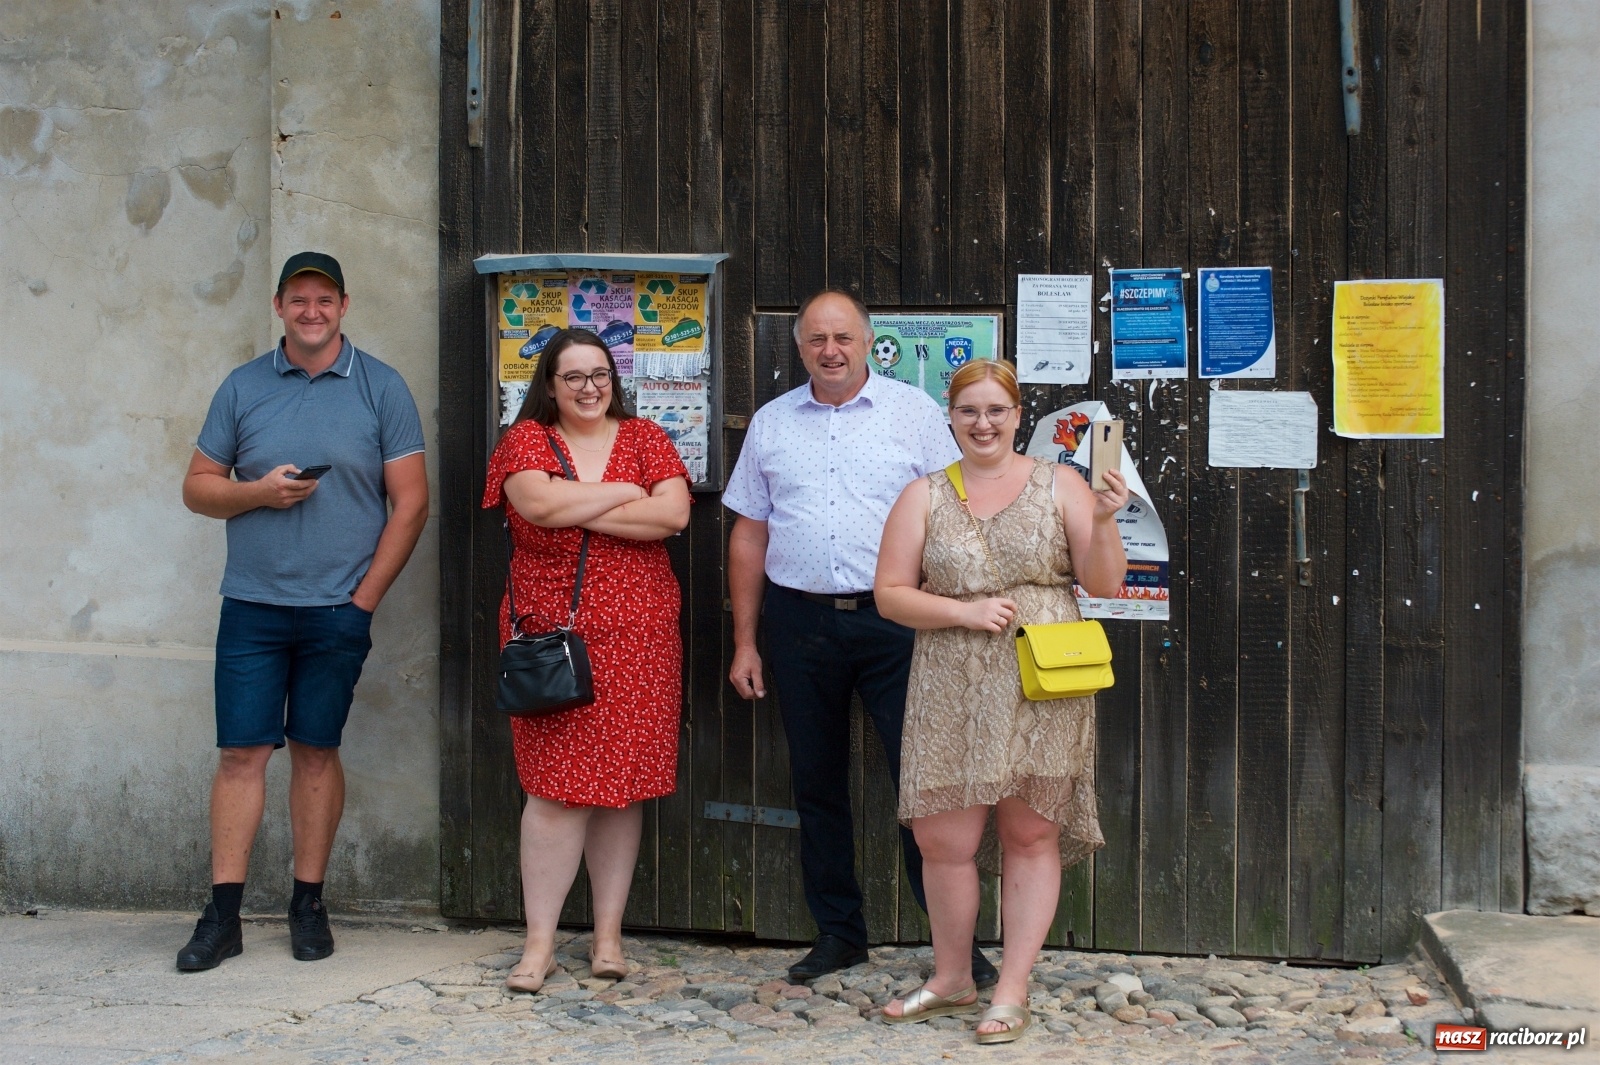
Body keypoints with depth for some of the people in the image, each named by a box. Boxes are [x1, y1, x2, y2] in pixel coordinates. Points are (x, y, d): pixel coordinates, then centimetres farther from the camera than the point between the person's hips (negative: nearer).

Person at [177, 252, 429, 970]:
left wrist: (365, 597, -5)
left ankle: (308, 905, 14)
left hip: (338, 610, -1)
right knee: (241, 752, -1)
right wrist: (257, 492, -11)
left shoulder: (380, 388, 2)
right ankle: (222, 915, 4)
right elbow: (197, 486, 10)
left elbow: (410, 503, 0)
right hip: (251, 606, 1)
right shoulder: (243, 387, 8)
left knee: (315, 750, 4)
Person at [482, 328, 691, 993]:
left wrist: (579, 511, -8)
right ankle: (539, 942, 3)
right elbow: (541, 503, -15)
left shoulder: (645, 438, 10)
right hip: (550, 637, -2)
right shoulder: (527, 440, 5)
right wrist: (627, 492, -5)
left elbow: (674, 514, -6)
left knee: (622, 786, 4)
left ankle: (609, 935, 14)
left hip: (637, 638, 2)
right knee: (555, 787, -5)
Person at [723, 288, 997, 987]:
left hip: (893, 617, -3)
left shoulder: (914, 413, 3)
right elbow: (749, 536, 12)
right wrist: (745, 642, 9)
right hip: (799, 621, 3)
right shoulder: (771, 424, 11)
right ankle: (837, 932, 21)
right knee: (816, 784, 9)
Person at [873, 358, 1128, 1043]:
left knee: (1031, 834, 2)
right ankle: (951, 980, 23)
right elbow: (890, 594, 4)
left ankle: (1011, 993, 13)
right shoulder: (923, 497, 8)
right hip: (952, 695, 1)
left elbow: (1105, 585, 3)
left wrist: (1103, 523, -15)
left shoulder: (1059, 485, 4)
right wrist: (967, 611, -10)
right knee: (944, 839, 2)